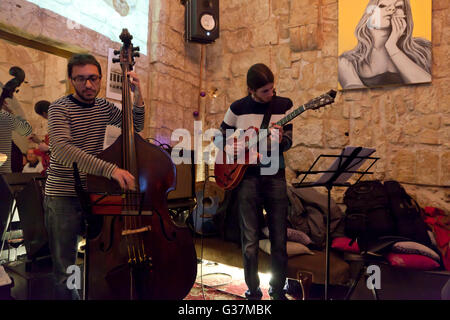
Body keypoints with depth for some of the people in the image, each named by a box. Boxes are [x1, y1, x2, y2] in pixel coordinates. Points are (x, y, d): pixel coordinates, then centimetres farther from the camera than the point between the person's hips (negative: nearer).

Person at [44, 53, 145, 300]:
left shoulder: (103, 106, 6)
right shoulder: (60, 108, -12)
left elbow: (135, 127, 15)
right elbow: (63, 150, -28)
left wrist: (138, 96, -2)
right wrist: (110, 168, -40)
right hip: (63, 198, -4)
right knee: (65, 273, 7)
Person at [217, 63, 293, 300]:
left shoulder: (284, 105, 3)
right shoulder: (237, 108, 1)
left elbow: (289, 140, 5)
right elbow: (219, 137, 12)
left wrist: (280, 141, -18)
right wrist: (227, 147, -9)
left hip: (274, 176, 1)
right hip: (246, 177, -1)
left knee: (279, 238, 8)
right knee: (250, 241, 5)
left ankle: (278, 288, 27)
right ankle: (253, 290, 23)